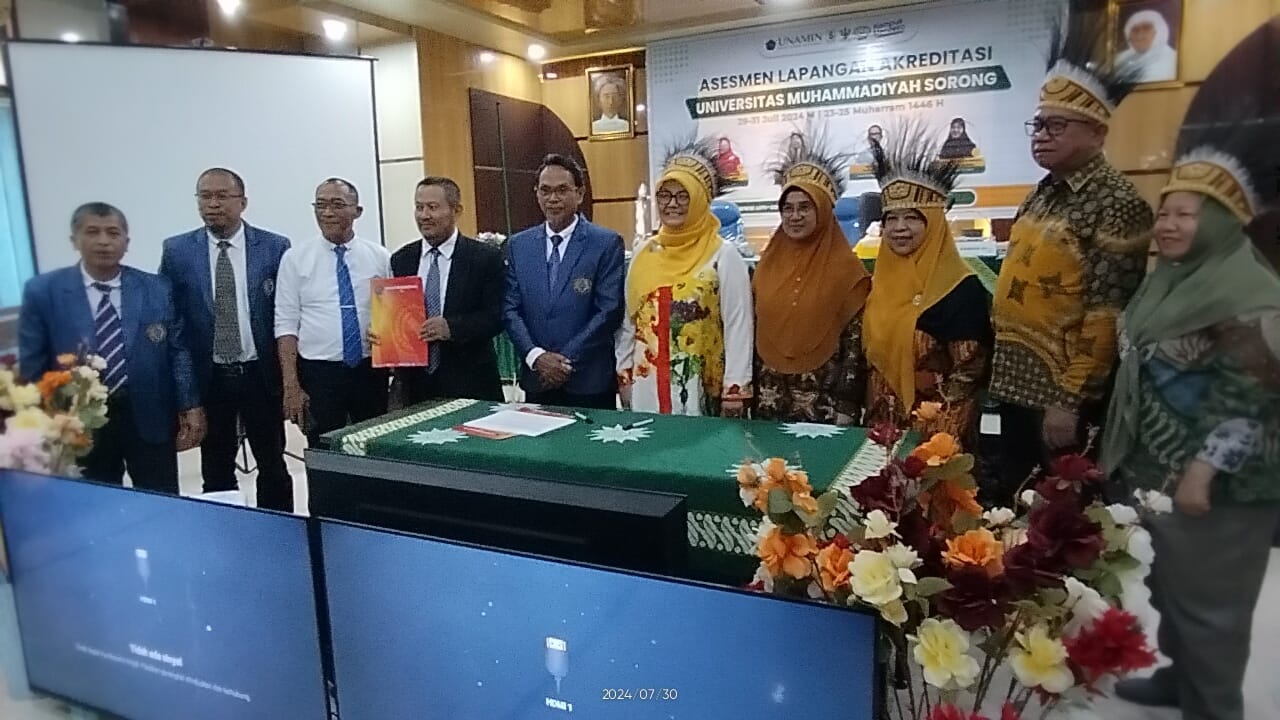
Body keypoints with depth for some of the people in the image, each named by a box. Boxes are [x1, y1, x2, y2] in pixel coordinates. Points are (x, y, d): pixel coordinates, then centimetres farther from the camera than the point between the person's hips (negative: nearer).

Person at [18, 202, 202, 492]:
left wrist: (189, 407, -4)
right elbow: (32, 365, 2)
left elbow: (178, 350, 2)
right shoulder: (43, 292, -1)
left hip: (150, 417, 1)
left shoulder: (157, 289, 2)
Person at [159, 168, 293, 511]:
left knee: (273, 467, 11)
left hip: (261, 374, -1)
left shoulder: (275, 247, -4)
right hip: (207, 377, 1)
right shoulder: (177, 251, 1)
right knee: (216, 472, 13)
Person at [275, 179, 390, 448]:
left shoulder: (379, 256, 3)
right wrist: (291, 386, -8)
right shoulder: (295, 258, 0)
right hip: (318, 373, -1)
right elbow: (286, 324, -2)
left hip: (371, 370, 1)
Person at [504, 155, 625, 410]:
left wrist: (566, 360, -13)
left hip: (590, 381, -3)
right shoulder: (518, 245, 8)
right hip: (537, 381, 3)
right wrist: (536, 356, -10)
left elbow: (609, 311, -10)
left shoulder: (607, 243, -4)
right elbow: (510, 309, 5)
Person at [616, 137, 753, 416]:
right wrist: (624, 375, 8)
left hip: (702, 388, -3)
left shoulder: (724, 255, -5)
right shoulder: (644, 253, 6)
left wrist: (735, 390, -9)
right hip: (647, 386, 4)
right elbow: (629, 320, 10)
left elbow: (738, 325, -7)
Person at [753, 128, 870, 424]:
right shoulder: (768, 263, 5)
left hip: (823, 403, -4)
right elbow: (753, 331, 9)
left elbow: (855, 341, -8)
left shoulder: (846, 267, -7)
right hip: (769, 401, 4)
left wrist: (847, 407, -11)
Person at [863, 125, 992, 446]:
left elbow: (970, 368, -15)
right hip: (884, 424, 6)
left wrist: (933, 422, -18)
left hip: (937, 429, -6)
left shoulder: (960, 288, -13)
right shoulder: (882, 281, 6)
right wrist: (873, 416, 9)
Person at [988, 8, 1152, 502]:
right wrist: (1004, 373, 13)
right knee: (1011, 501, 18)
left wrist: (1071, 400, -21)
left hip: (1062, 394, -7)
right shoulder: (1042, 194, 10)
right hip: (1017, 383, 7)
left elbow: (1105, 315, -19)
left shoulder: (1116, 201, -14)